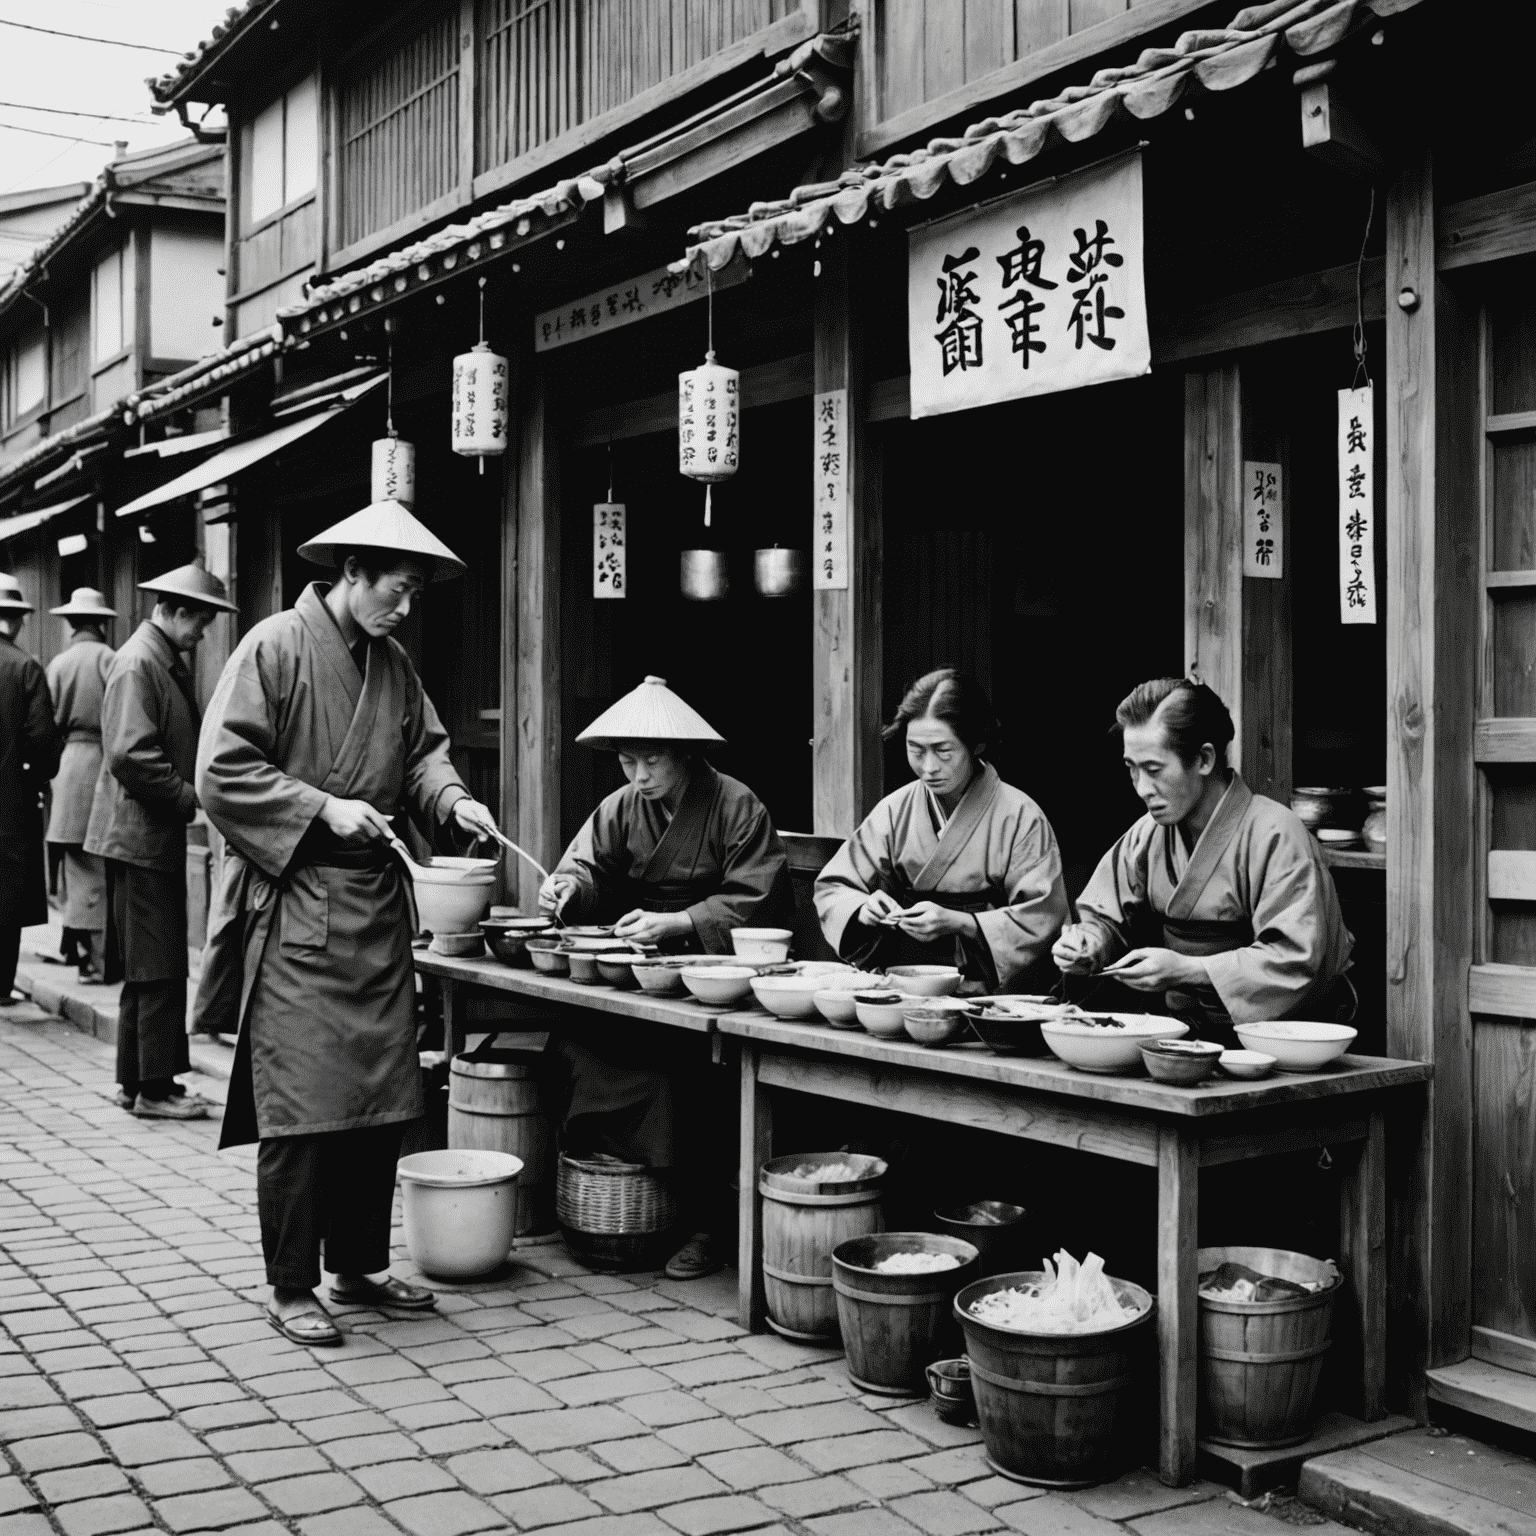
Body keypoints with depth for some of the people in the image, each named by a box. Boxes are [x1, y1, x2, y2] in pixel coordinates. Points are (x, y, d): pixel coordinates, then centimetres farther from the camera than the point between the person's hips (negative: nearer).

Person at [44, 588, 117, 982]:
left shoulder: (58, 663, 4)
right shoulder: (109, 658, -6)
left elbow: (52, 721, 2)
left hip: (70, 758, 3)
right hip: (103, 757, -3)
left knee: (78, 864, 12)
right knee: (96, 864, -1)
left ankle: (75, 946, 18)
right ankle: (98, 956, -1)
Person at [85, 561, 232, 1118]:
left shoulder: (170, 662, 16)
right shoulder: (138, 662, -15)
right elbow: (130, 754, -24)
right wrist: (189, 796, -16)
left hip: (159, 836, 10)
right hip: (140, 836, -10)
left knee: (148, 970, 14)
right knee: (160, 970, -6)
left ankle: (136, 1081, 22)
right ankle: (153, 1089, 0)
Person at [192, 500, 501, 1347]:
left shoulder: (394, 664, 12)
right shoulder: (274, 648, -9)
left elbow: (422, 749, 18)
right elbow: (222, 773, -12)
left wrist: (450, 798, -2)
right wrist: (323, 809, -16)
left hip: (378, 907, 7)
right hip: (294, 909, -7)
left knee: (383, 1099, 10)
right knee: (300, 1107, -4)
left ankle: (359, 1263, 24)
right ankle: (290, 1287, 8)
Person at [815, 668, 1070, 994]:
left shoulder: (1020, 817, -2)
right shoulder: (895, 810, 9)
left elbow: (1044, 919, -7)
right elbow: (832, 890, 10)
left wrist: (958, 923, -17)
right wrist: (863, 910, -12)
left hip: (991, 991, -3)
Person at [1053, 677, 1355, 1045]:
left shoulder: (1275, 837, -17)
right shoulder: (1149, 834, 5)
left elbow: (1298, 962, -23)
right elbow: (1107, 920, 15)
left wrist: (1184, 969, -26)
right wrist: (1087, 947, -9)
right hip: (1188, 1032, 6)